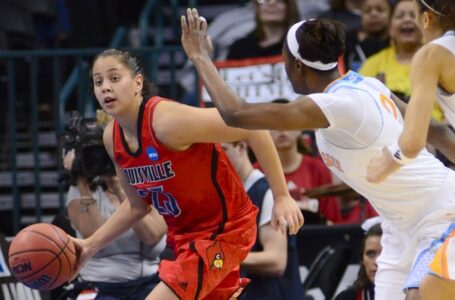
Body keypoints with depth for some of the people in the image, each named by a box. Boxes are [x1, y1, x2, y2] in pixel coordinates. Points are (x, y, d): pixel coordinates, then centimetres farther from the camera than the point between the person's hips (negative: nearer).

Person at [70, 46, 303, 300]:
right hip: (185, 236, 9)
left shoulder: (166, 120, -27)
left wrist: (282, 196, -26)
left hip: (223, 229, -9)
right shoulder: (112, 138, -2)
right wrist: (91, 245, 5)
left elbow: (253, 128, -26)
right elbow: (138, 205, 13)